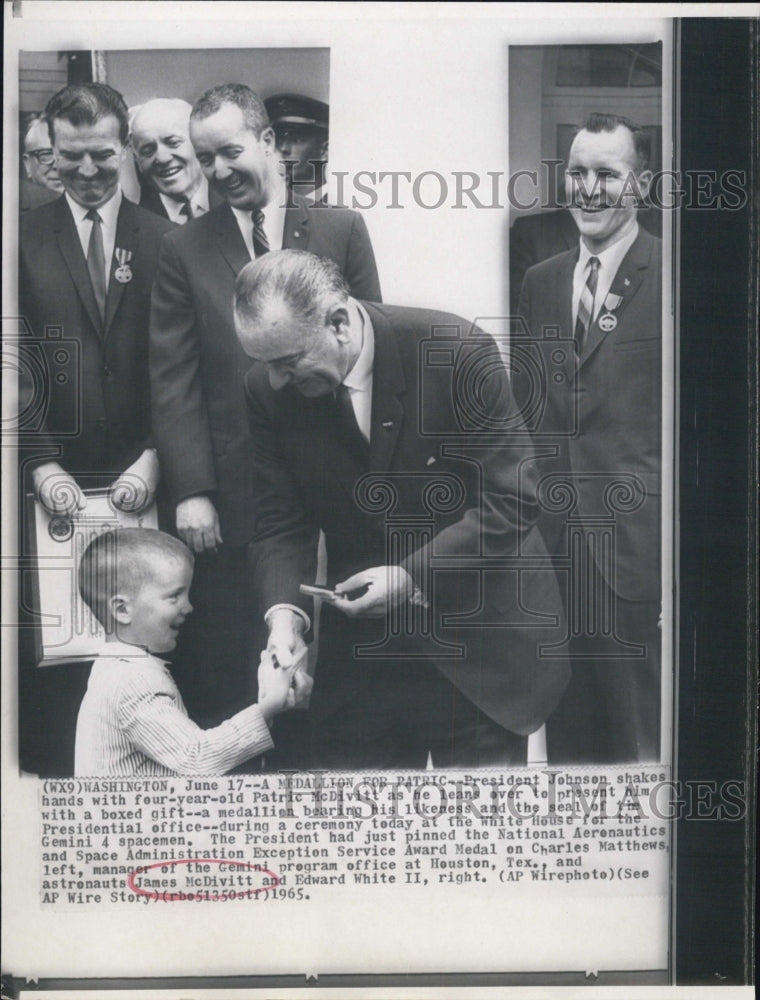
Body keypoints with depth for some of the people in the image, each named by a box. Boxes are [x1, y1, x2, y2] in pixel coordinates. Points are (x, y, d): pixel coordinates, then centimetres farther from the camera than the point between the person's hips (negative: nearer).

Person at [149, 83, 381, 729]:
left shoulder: (341, 230, 4)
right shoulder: (184, 250, 5)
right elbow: (173, 379, 0)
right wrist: (190, 489, -8)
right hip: (231, 498, 0)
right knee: (224, 664, 6)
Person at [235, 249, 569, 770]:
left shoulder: (458, 352, -19)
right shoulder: (268, 389, -7)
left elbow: (512, 499, -16)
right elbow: (280, 520, -2)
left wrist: (414, 574, -23)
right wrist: (285, 608, -20)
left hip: (478, 639, -3)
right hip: (359, 654, 3)